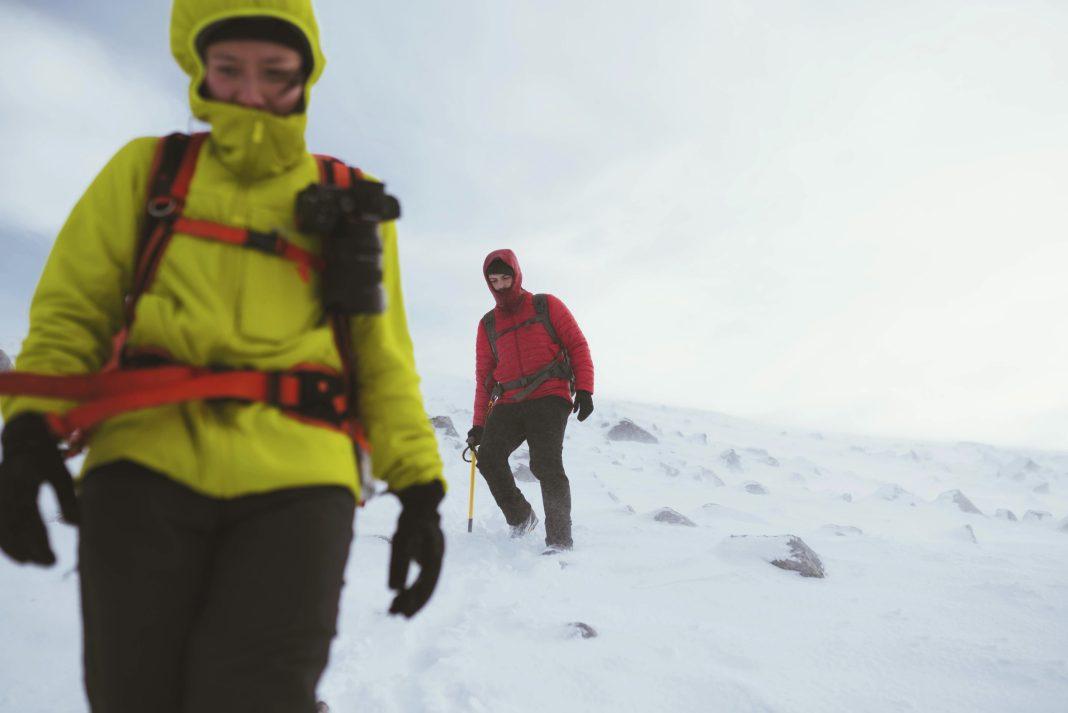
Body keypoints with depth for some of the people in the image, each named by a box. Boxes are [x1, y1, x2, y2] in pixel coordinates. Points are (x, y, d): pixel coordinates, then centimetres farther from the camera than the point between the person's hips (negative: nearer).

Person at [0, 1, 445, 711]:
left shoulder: (351, 201, 14)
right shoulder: (146, 171, 14)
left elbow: (385, 357, 14)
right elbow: (72, 308, 12)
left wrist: (418, 486, 4)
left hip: (296, 476, -1)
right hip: (147, 462, 1)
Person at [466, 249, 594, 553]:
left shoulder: (546, 306, 11)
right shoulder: (488, 325, 20)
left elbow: (578, 346, 7)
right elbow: (484, 377, 21)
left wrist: (584, 389, -6)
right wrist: (479, 424, 15)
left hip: (549, 398, -4)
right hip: (508, 405, 4)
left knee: (545, 464, -19)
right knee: (489, 458, -16)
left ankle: (560, 540, -13)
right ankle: (520, 519, 3)